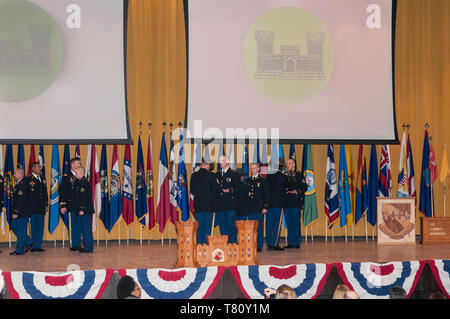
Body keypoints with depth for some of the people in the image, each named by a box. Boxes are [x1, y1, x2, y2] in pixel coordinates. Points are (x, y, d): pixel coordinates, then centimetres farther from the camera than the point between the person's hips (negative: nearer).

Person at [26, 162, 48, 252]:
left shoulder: (42, 179, 17)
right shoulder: (27, 179, -3)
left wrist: (46, 204, 12)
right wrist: (27, 207, -10)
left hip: (41, 208, 6)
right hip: (32, 208, -6)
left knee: (40, 227, 5)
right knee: (33, 227, -1)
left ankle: (38, 245, 10)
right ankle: (33, 246, 5)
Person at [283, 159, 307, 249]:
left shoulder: (299, 175, 3)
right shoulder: (284, 176, 17)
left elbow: (304, 187, -2)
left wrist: (297, 191, -15)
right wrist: (285, 192, 1)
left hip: (296, 202, -4)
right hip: (286, 203, 4)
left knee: (296, 223, -4)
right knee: (289, 223, 6)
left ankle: (297, 242, 1)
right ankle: (290, 242, 10)